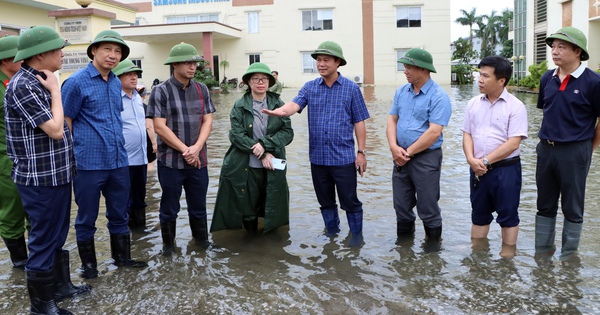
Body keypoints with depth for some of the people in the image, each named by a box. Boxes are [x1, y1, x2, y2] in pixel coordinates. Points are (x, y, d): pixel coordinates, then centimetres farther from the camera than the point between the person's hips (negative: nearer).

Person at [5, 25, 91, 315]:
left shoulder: (38, 82, 10)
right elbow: (55, 130, -21)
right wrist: (55, 91, -14)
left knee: (57, 236, 20)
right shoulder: (22, 86, -19)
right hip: (41, 178, -9)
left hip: (57, 173, 9)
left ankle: (60, 285, 36)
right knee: (44, 241, 4)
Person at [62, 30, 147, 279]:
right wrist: (70, 160, -9)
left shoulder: (116, 83, 10)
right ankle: (89, 264, 27)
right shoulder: (76, 82, -10)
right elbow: (65, 123, -8)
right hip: (89, 163, -6)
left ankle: (122, 257, 33)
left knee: (119, 214, 17)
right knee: (87, 217, 11)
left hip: (119, 161, 6)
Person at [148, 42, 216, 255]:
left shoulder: (202, 90, 7)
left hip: (198, 160, 4)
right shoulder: (161, 91, -7)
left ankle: (202, 241, 31)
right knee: (169, 207, 9)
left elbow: (207, 121, 4)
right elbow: (159, 127, -11)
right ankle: (168, 244, 26)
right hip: (170, 161, -3)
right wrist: (185, 150, -13)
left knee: (199, 205, 14)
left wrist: (196, 148, -11)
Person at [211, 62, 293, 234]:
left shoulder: (278, 104, 2)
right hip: (246, 168, -1)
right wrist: (262, 154, -15)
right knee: (248, 208, 6)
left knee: (273, 210, 7)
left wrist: (265, 144, -17)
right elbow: (236, 135, -9)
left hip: (273, 168, 1)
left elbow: (288, 132, -3)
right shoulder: (240, 106, 0)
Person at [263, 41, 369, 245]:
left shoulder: (351, 88, -1)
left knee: (349, 200, 6)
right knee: (325, 200, 16)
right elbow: (295, 104, -14)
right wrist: (279, 111, -36)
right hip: (318, 157, 3)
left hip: (343, 157, -3)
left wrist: (361, 152, -3)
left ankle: (356, 233, 25)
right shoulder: (310, 87, 4)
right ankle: (331, 232, 34)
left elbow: (359, 122, 0)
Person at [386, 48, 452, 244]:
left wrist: (408, 152, -14)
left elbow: (434, 132, -20)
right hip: (401, 157, 6)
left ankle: (433, 245, 23)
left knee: (428, 210, 5)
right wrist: (394, 147, -10)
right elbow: (392, 120, 7)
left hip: (426, 158, -6)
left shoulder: (438, 96, -14)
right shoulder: (401, 92, 7)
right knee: (401, 207, 16)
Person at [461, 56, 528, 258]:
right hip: (478, 169, 5)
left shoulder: (515, 106, -10)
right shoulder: (474, 104, 5)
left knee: (508, 216, 8)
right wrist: (472, 160, -10)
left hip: (506, 169, -5)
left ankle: (508, 257, 20)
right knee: (479, 215, 16)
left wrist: (486, 161, -15)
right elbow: (467, 134, 6)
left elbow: (513, 143, -15)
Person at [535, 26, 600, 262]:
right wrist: (549, 137, 11)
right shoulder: (547, 78, 4)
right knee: (545, 205, 15)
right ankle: (542, 251, 29)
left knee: (572, 208, 9)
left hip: (574, 152, -5)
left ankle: (568, 256, 24)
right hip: (546, 149, 5)